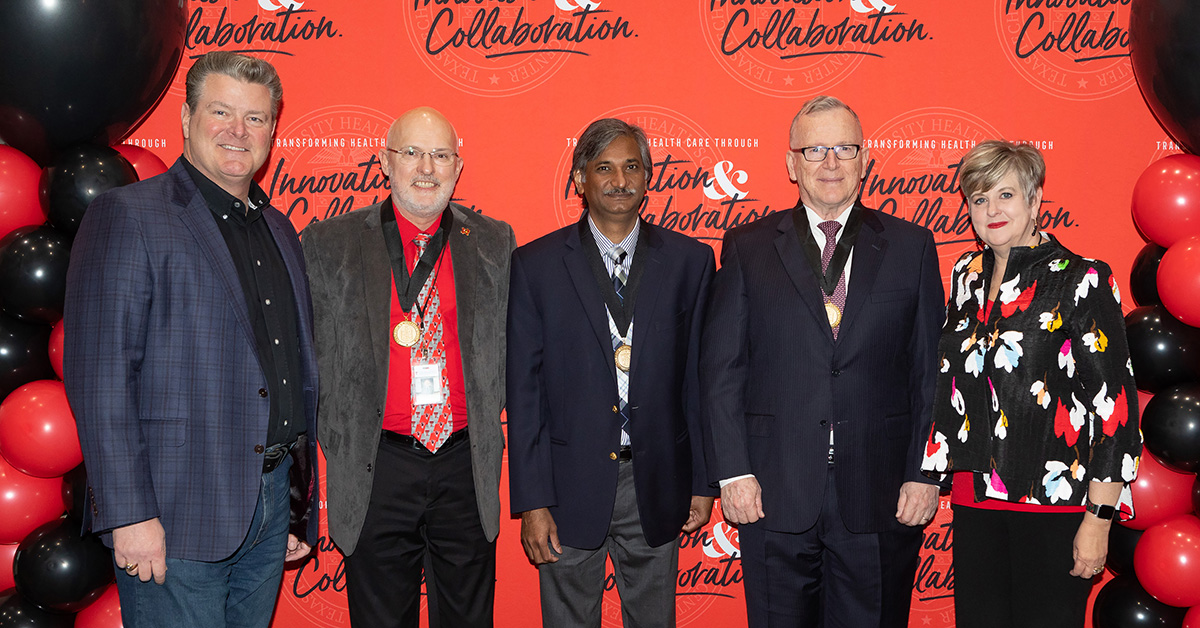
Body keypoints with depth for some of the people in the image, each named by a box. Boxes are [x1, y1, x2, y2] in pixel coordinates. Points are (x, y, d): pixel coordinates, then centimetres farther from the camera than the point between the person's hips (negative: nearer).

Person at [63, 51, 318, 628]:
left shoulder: (280, 231, 14)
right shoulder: (126, 216, -7)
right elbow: (97, 374, -14)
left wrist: (302, 505, 16)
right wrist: (129, 514, -18)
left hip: (271, 508, 6)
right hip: (176, 517, -6)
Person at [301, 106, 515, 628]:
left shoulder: (494, 243, 6)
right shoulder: (329, 244, 1)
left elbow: (510, 346, 13)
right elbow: (309, 356, 3)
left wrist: (488, 422, 5)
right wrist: (337, 443, -1)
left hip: (467, 467, 2)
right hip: (374, 470, -1)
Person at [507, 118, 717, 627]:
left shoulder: (689, 261, 2)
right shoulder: (535, 265, -2)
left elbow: (700, 376, 5)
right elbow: (523, 391, -4)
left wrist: (703, 481, 4)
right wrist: (532, 502, -7)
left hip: (656, 487, 2)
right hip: (570, 485, -1)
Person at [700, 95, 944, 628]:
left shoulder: (910, 246, 6)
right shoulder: (748, 248, 4)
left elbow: (931, 370, 5)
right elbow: (721, 368, 1)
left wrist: (926, 474, -2)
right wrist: (732, 471, -6)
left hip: (881, 496, 1)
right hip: (774, 494, 0)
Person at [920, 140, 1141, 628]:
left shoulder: (1080, 281, -8)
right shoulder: (967, 275, 9)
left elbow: (1114, 404, -11)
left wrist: (1098, 519, -14)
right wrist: (929, 473, 14)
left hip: (1054, 502, -5)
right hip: (975, 499, 5)